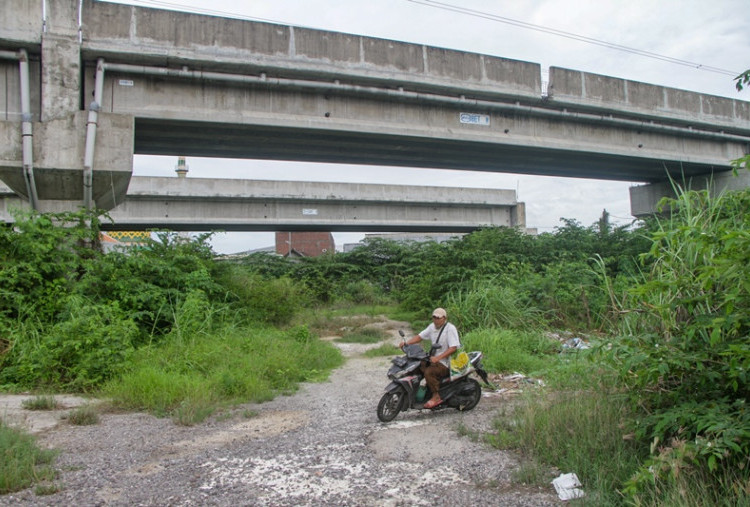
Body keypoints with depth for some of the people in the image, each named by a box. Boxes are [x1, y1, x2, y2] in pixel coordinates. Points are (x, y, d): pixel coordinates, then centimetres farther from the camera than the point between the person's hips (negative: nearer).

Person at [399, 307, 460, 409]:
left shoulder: (450, 328, -13)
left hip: (445, 363, -8)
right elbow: (420, 336, 9)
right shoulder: (433, 326, 11)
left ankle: (436, 397, -17)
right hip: (434, 358, 8)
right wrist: (407, 342, -9)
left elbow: (453, 347, -22)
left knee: (428, 372, -29)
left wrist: (438, 358, -30)